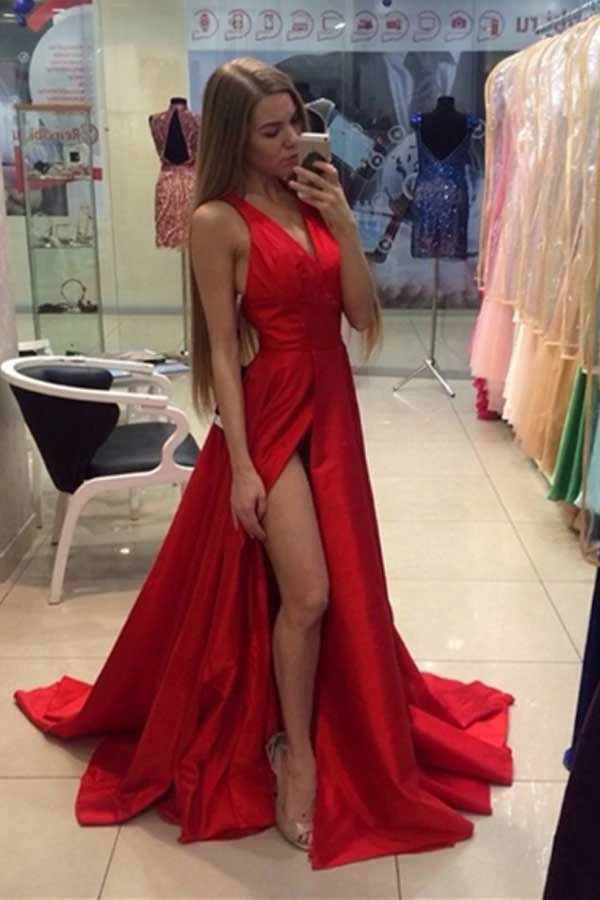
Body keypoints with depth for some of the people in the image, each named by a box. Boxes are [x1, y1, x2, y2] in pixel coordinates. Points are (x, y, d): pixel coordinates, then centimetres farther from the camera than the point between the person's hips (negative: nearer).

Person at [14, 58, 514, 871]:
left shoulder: (314, 204, 8)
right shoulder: (219, 221, -10)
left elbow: (364, 315, 3)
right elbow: (222, 349, -12)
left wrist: (342, 220, -7)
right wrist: (239, 464, -15)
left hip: (331, 411, 7)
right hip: (269, 416, -6)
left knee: (340, 591, 13)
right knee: (306, 595, -10)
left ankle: (303, 735, 36)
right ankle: (296, 755, 16)